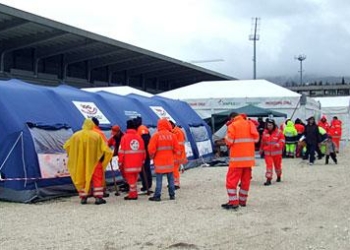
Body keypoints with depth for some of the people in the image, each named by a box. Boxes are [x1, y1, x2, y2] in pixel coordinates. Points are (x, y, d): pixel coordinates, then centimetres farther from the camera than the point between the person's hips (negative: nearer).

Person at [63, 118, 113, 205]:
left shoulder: (76, 135, -1)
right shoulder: (96, 136, -10)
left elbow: (66, 146, 9)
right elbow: (104, 149, -11)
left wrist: (73, 156, 23)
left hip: (80, 163, 3)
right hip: (94, 162, -2)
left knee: (82, 179, 13)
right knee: (97, 179, 4)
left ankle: (83, 197, 13)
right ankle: (98, 197, -2)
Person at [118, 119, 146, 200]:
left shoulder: (125, 137, -10)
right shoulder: (139, 137, 3)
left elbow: (121, 151, -10)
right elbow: (143, 150, 9)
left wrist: (120, 162, -2)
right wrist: (142, 160, 19)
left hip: (128, 163, -5)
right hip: (138, 163, 5)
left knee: (130, 178, 1)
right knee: (135, 178, 15)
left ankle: (132, 195, 2)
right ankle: (133, 194, 20)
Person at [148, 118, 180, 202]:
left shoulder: (156, 135, -11)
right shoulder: (172, 135, -1)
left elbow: (151, 149, -12)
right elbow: (177, 149, 2)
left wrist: (152, 156, 7)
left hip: (159, 161, -3)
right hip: (170, 160, 3)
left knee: (159, 179, 0)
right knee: (170, 178, 12)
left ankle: (157, 196, 2)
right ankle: (172, 195, 17)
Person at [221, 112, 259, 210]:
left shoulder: (233, 125, -7)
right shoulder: (249, 124, 11)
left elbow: (229, 141, -11)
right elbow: (256, 139, 13)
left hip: (237, 158, -6)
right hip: (249, 157, 6)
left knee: (231, 180, -3)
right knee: (245, 180, 13)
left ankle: (233, 202, -8)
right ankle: (242, 201, 19)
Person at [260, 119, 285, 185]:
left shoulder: (278, 132, -8)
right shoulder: (265, 132, 2)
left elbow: (282, 139, -4)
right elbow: (263, 142, 13)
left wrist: (279, 144, -24)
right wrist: (261, 149, 23)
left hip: (276, 152, -1)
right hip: (267, 152, 1)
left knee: (277, 165, 13)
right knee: (269, 165, -8)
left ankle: (278, 176, 38)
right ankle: (268, 179, -8)